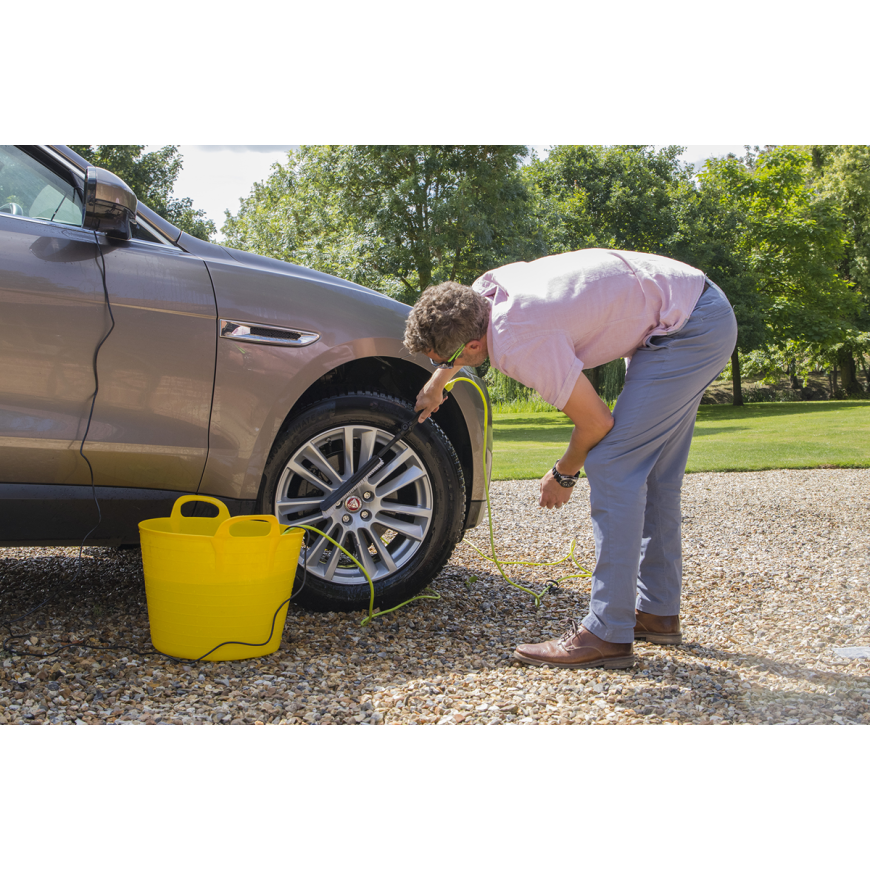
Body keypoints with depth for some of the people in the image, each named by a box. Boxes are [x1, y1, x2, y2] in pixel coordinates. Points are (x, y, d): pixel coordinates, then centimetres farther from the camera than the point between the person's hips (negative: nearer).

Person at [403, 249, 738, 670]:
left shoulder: (518, 345, -27)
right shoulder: (487, 288, -2)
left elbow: (596, 422, -17)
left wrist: (563, 476, 1)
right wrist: (435, 386, 38)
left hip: (691, 329, -10)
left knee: (612, 465, -13)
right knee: (652, 472, 14)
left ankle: (608, 635, -10)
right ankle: (658, 612, 25)